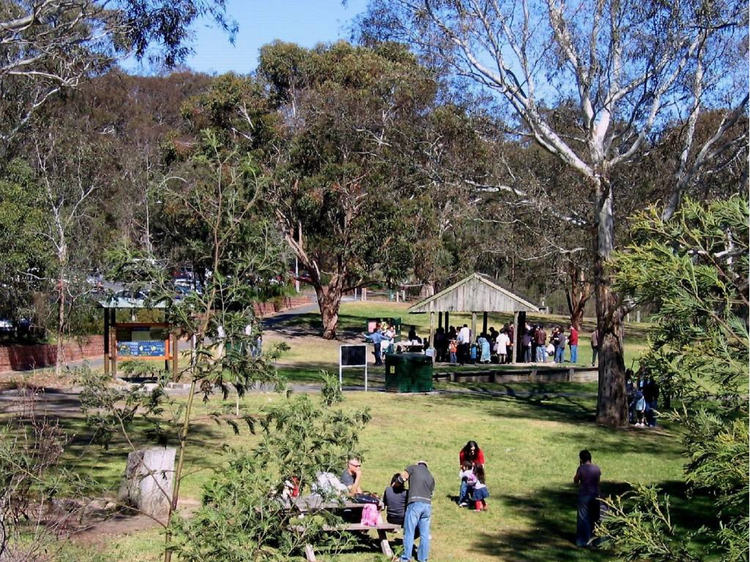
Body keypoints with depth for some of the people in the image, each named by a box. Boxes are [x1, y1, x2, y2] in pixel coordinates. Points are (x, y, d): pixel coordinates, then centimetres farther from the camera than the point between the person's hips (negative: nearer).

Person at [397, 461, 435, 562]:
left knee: (409, 532, 0)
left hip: (415, 503, -5)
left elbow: (403, 477, -5)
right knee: (424, 534, 9)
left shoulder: (413, 467, 10)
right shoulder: (431, 477, 24)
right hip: (427, 504, 5)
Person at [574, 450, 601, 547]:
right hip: (595, 495, 4)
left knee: (584, 518, 5)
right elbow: (598, 482, 7)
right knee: (594, 517, 14)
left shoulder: (581, 468, -14)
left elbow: (575, 480, -1)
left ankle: (584, 540, 6)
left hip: (584, 495, -4)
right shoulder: (596, 468, -2)